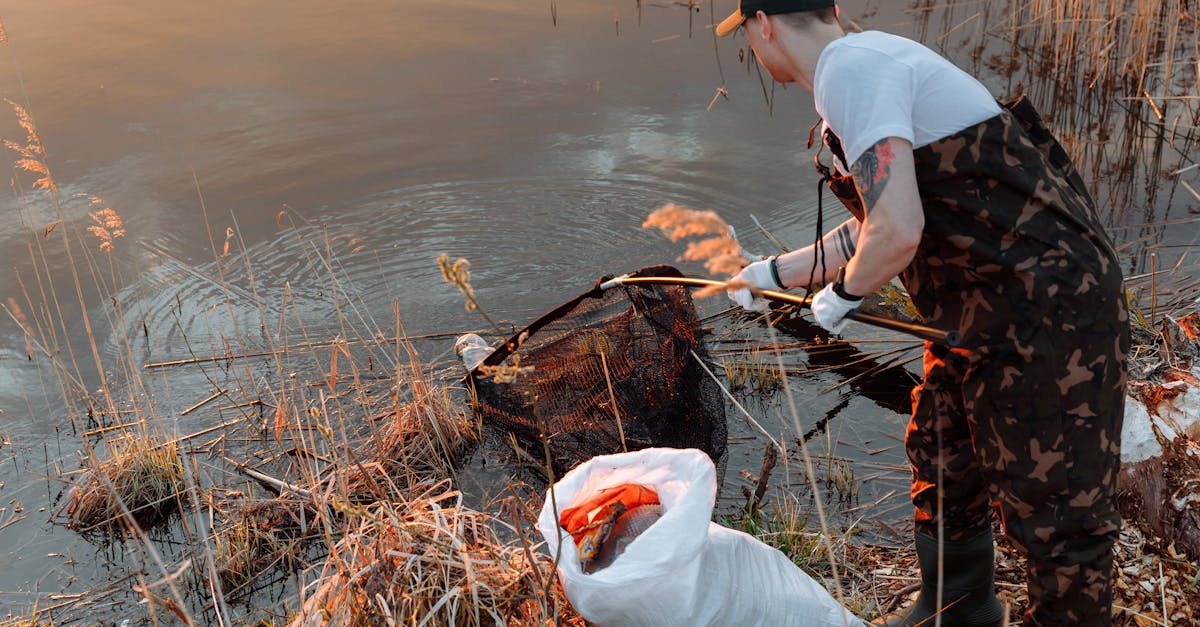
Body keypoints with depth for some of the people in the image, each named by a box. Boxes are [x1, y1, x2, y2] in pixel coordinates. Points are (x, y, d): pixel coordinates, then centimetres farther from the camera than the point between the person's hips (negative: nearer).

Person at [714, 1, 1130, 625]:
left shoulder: (850, 67, -19)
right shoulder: (866, 62, 13)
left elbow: (897, 235, -29)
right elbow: (872, 226, 22)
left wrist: (841, 295, -9)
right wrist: (774, 272, 30)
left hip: (1050, 310, -11)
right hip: (983, 312, 11)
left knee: (1054, 509, 2)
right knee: (941, 460, 23)